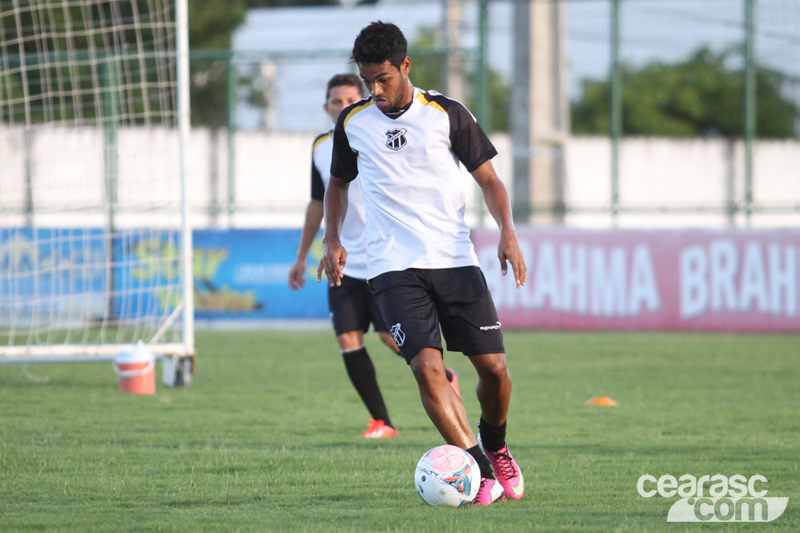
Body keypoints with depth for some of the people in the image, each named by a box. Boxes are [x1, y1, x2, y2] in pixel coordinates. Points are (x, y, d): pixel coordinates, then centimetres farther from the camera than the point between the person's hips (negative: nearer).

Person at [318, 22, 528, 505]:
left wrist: (508, 233, -12)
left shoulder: (447, 115, 1)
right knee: (427, 366, -20)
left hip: (455, 260, 0)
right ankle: (482, 474, -19)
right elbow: (338, 183, 23)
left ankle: (494, 445, 29)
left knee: (494, 366, -3)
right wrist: (333, 239, 7)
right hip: (393, 267, 0)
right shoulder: (353, 122, 7)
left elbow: (489, 179, 5)